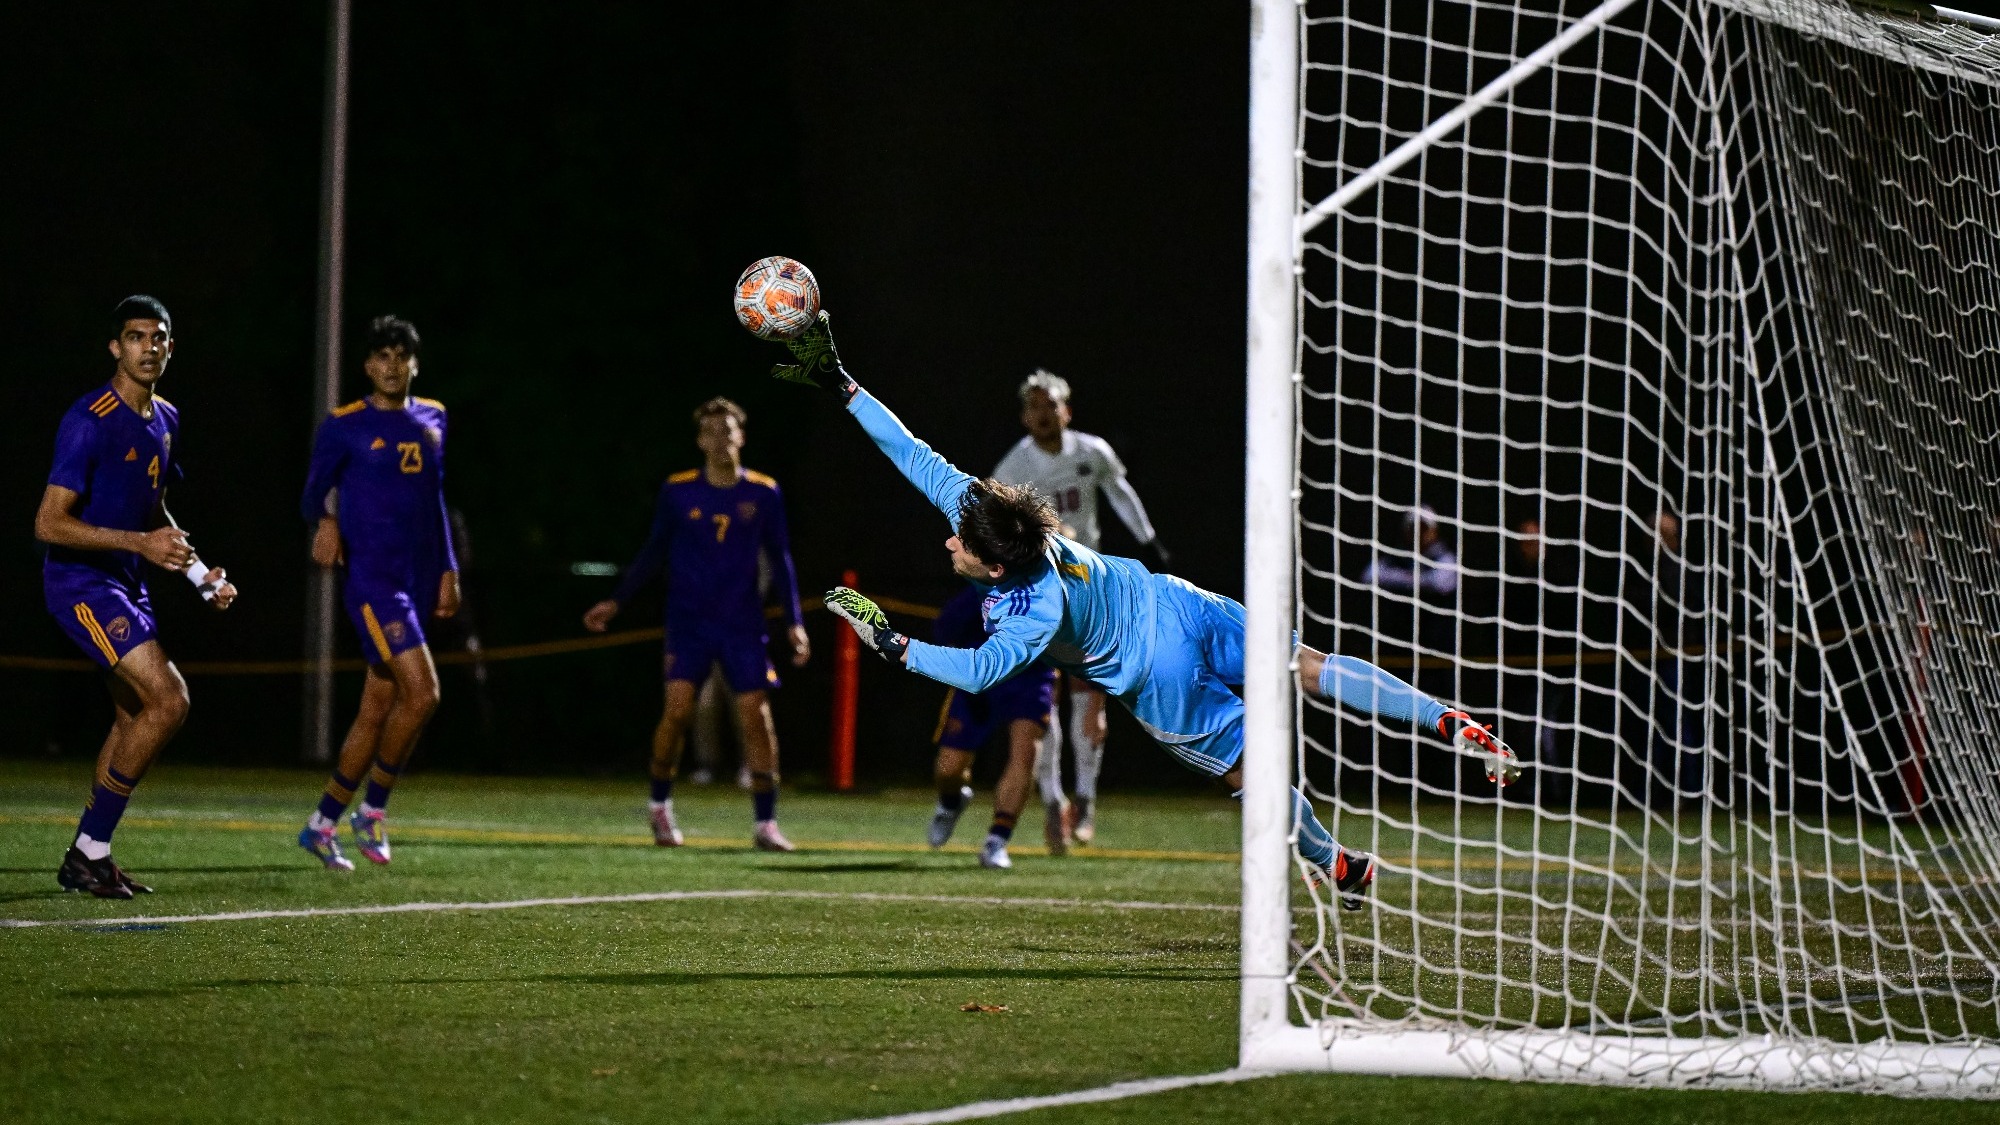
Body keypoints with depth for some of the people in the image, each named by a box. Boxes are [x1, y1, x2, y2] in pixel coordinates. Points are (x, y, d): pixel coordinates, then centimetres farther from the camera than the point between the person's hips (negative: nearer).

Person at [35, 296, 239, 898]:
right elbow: (49, 523, -21)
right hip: (81, 582, -9)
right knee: (168, 700, -18)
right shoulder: (89, 421, -18)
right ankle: (90, 850, -11)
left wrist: (201, 576, 15)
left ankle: (87, 858, 20)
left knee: (134, 719, 11)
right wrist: (140, 543, -26)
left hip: (127, 586, 9)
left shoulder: (165, 419, 10)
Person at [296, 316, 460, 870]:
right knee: (421, 691, -19)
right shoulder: (344, 426, -3)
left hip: (418, 581, 6)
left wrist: (449, 571, 19)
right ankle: (372, 810, -4)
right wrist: (325, 522, -18)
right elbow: (314, 492, 3)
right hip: (372, 580, -6)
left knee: (377, 710, 7)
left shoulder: (433, 419, 14)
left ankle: (321, 825, 17)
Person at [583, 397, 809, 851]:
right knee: (678, 708, -15)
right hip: (689, 622, -1)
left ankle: (765, 823, 2)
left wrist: (795, 622, 2)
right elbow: (654, 552, 10)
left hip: (744, 625, 1)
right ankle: (659, 806, 6)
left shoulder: (764, 493, 0)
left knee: (756, 715, -6)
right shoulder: (678, 491, -1)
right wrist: (617, 602, 5)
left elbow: (780, 558, 8)